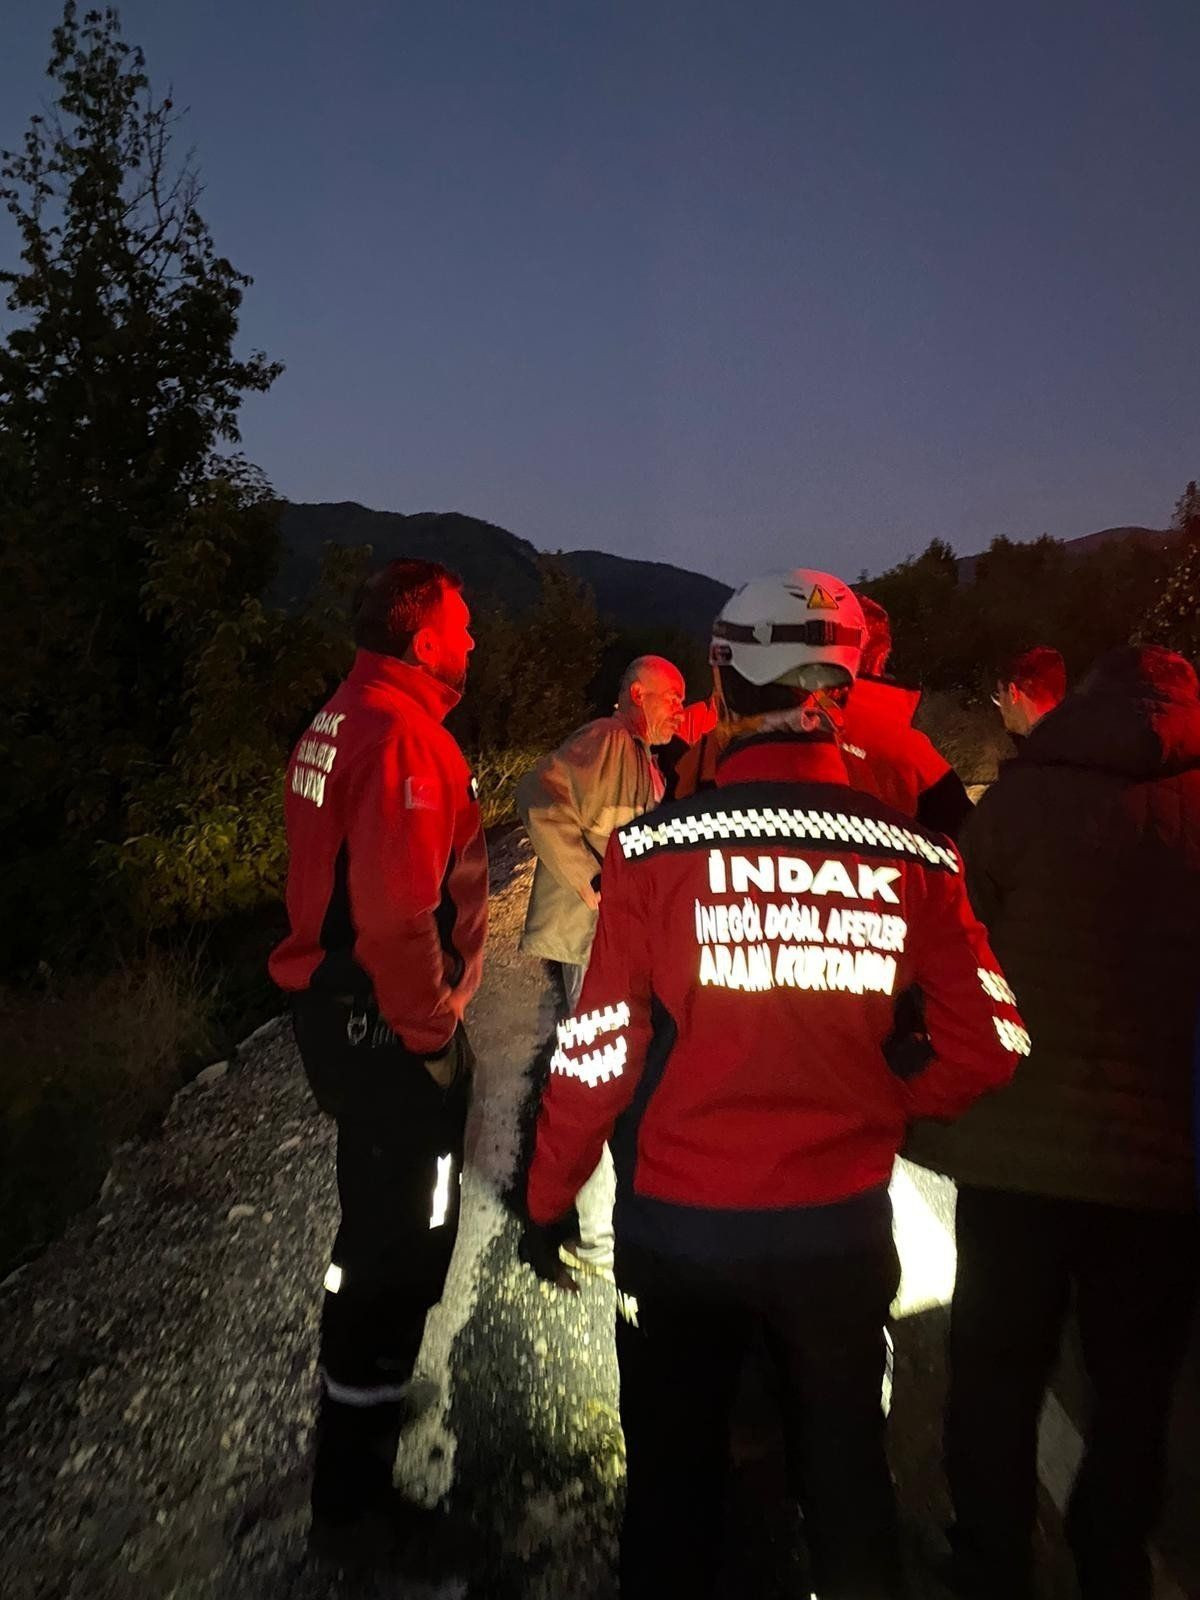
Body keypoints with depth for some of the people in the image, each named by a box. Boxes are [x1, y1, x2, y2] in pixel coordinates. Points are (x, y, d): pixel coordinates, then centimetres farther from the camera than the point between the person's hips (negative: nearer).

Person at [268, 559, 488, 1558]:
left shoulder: (341, 720, 11)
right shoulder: (404, 731, -21)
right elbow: (396, 908, -29)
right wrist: (430, 1033, -17)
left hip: (339, 1010, 10)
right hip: (388, 1028, -10)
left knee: (382, 1220, 26)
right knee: (401, 1240, 5)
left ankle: (369, 1391, 47)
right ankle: (355, 1501, 22)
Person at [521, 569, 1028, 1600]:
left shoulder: (656, 845, -17)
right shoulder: (915, 856, -10)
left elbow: (598, 1048, -13)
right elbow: (990, 1046, -5)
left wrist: (548, 1199, 2)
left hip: (679, 1223, -1)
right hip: (845, 1223, 2)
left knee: (675, 1476, 21)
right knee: (848, 1472, 26)